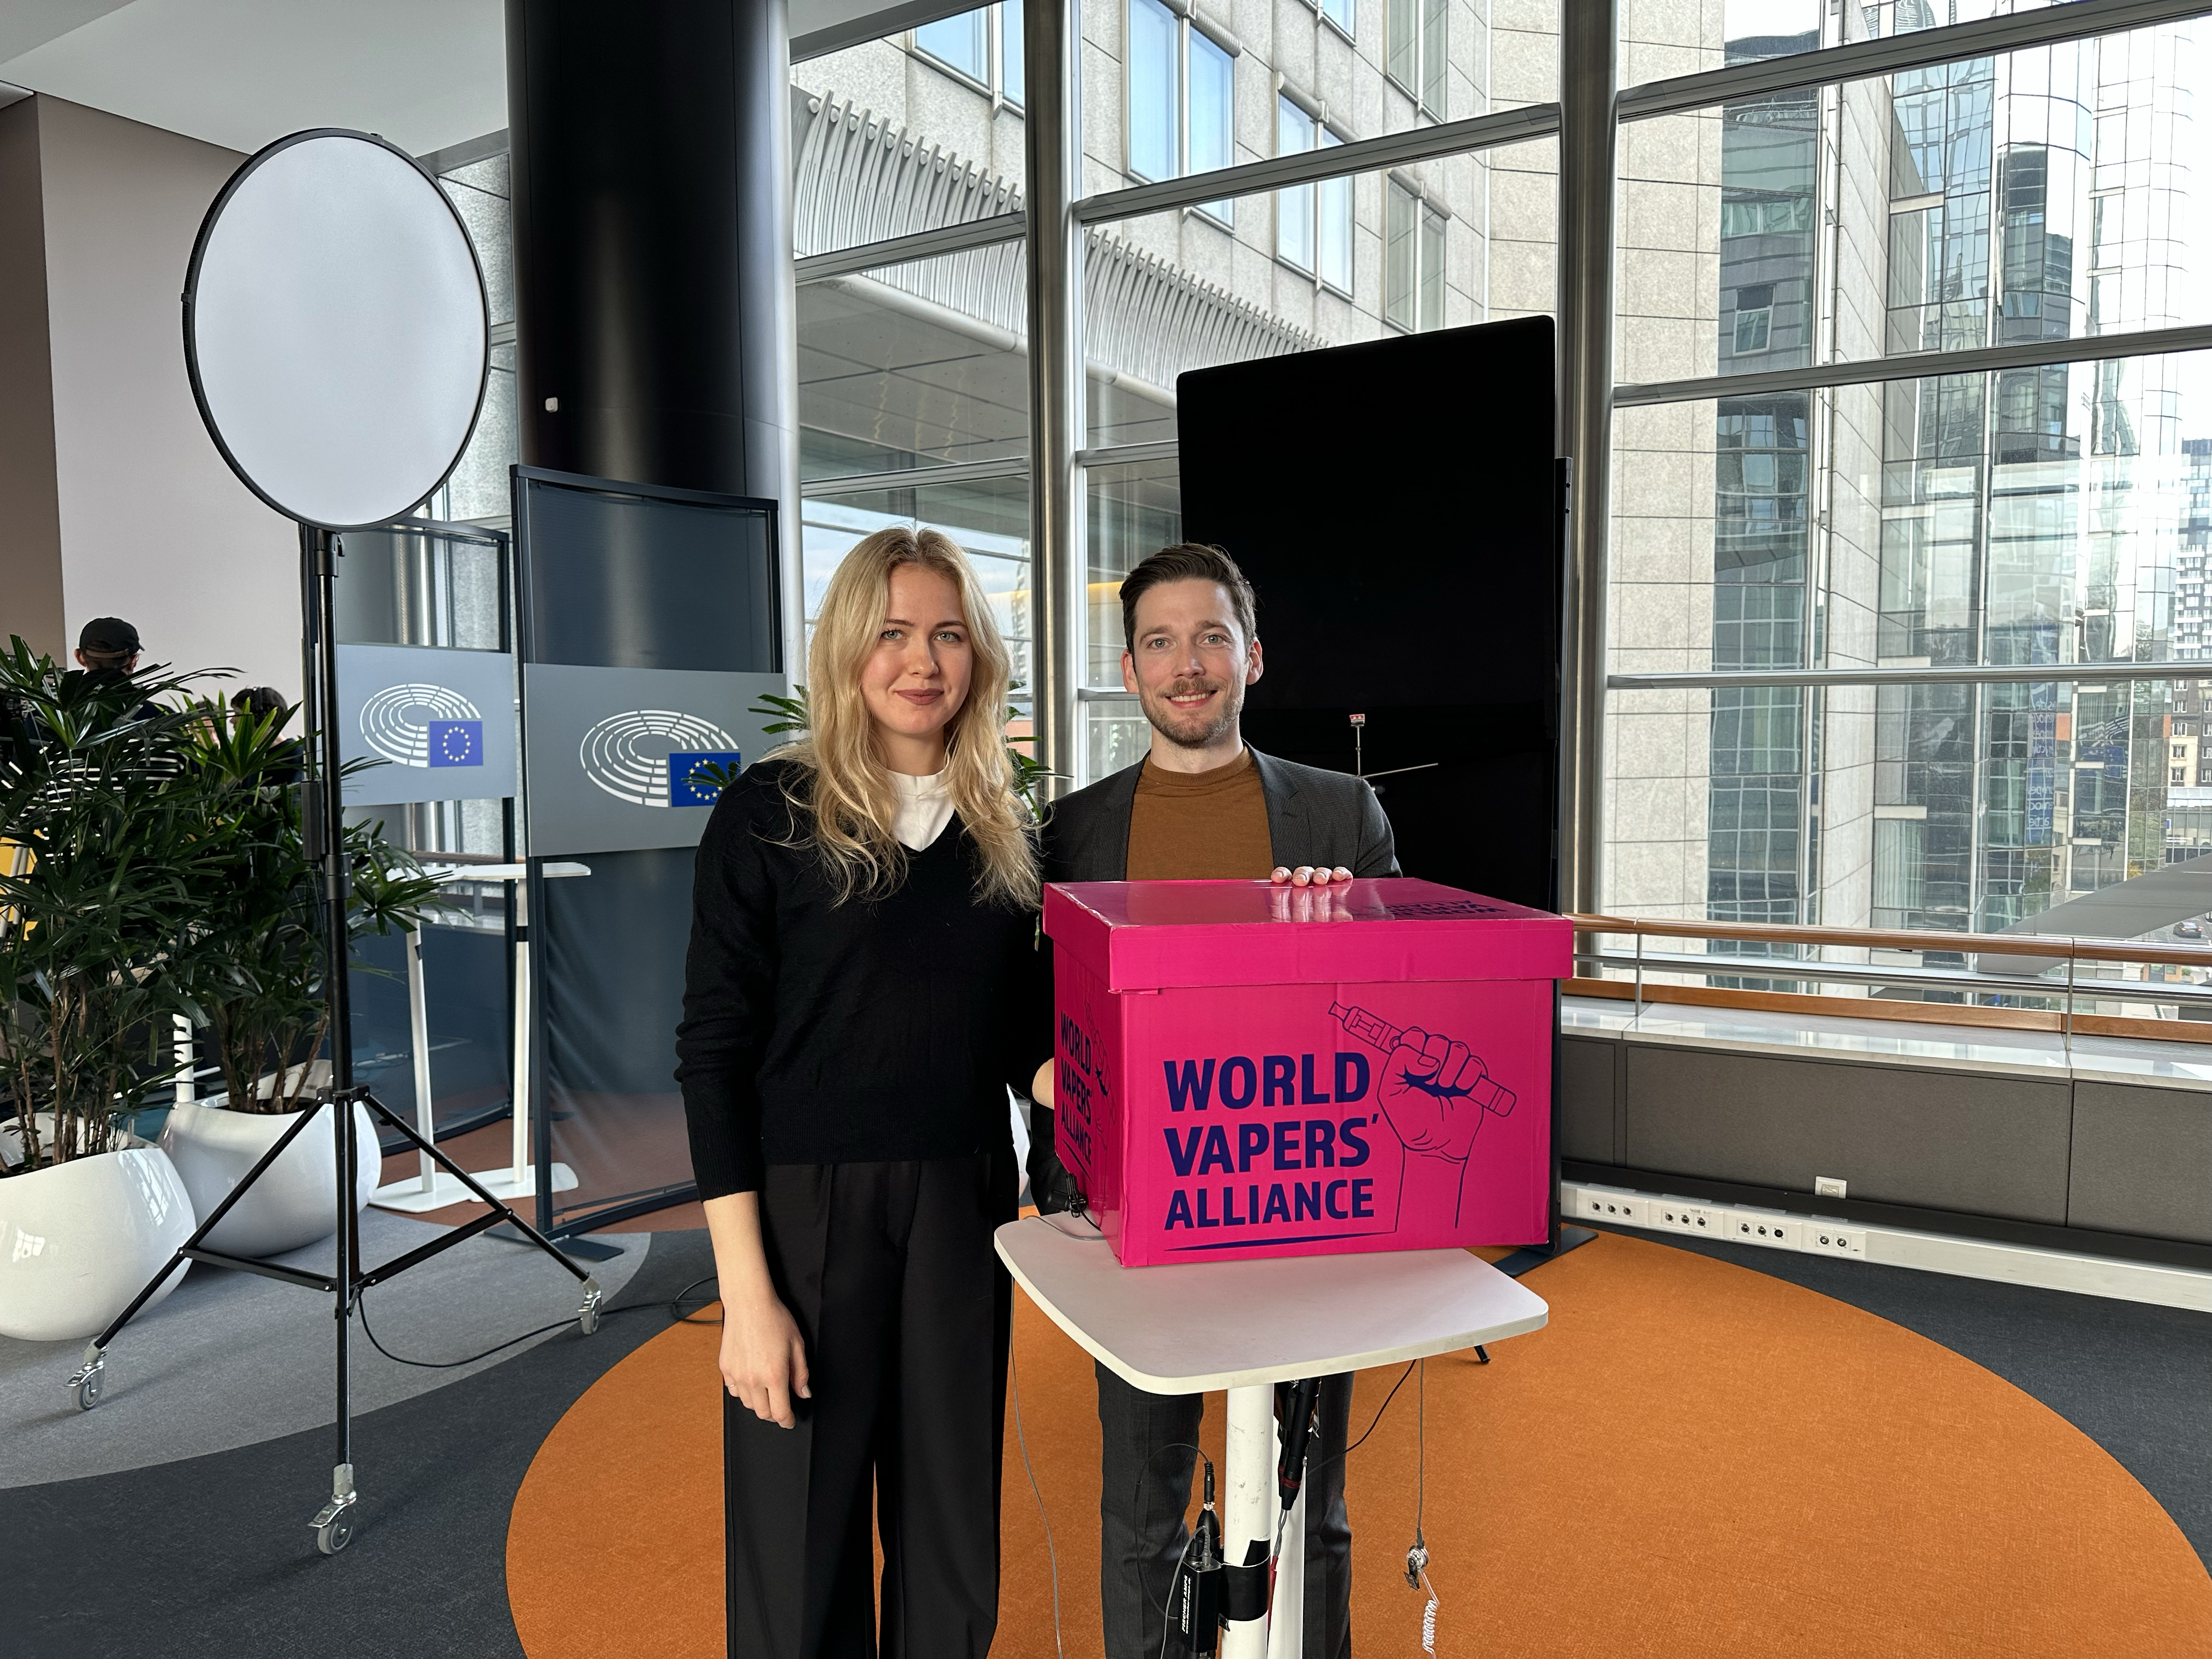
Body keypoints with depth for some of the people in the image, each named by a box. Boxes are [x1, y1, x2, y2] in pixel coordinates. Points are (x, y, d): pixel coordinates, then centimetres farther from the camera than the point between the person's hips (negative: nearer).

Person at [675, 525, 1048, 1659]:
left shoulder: (1005, 832, 6)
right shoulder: (772, 813, -6)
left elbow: (1025, 1036, 11)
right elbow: (713, 1053, -8)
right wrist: (746, 1292, -12)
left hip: (963, 1207, 4)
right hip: (807, 1211, -4)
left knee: (951, 1537, 15)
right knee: (801, 1549, 8)